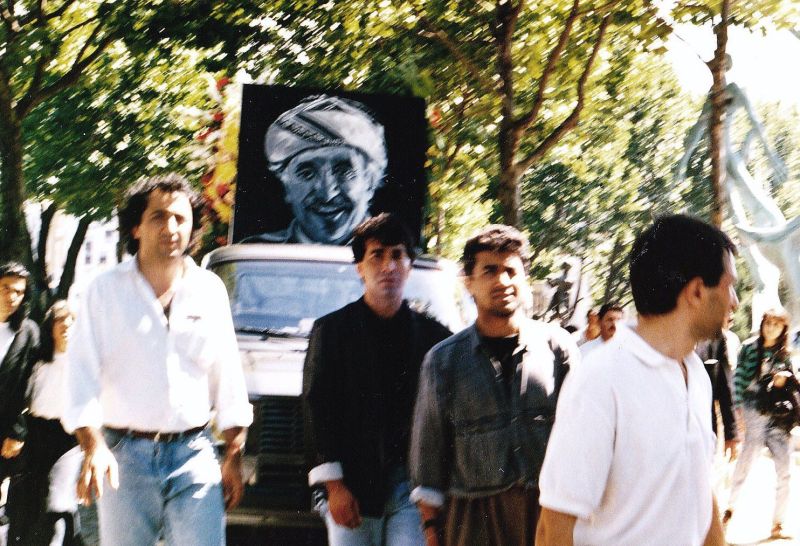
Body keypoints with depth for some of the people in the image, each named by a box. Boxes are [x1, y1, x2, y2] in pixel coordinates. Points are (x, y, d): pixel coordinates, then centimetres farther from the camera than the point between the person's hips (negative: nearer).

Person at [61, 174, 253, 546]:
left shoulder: (210, 291, 11)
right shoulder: (106, 291, 3)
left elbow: (228, 379, 14)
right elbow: (82, 374, -4)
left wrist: (233, 456, 10)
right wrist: (92, 446, -18)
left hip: (194, 457, 1)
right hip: (124, 457, -1)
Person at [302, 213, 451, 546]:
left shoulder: (434, 336, 10)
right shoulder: (332, 330, 7)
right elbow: (319, 409, 2)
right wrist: (334, 486, -7)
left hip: (413, 483, 0)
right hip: (352, 484, 0)